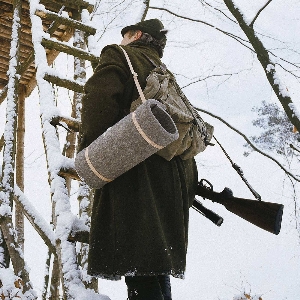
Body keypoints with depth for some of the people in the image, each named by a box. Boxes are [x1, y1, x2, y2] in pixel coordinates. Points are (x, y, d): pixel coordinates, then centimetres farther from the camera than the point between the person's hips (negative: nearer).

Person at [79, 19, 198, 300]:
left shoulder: (119, 55, 8)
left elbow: (99, 100, -12)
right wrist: (188, 186, 22)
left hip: (134, 176, -8)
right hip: (174, 180, 8)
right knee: (156, 271, 10)